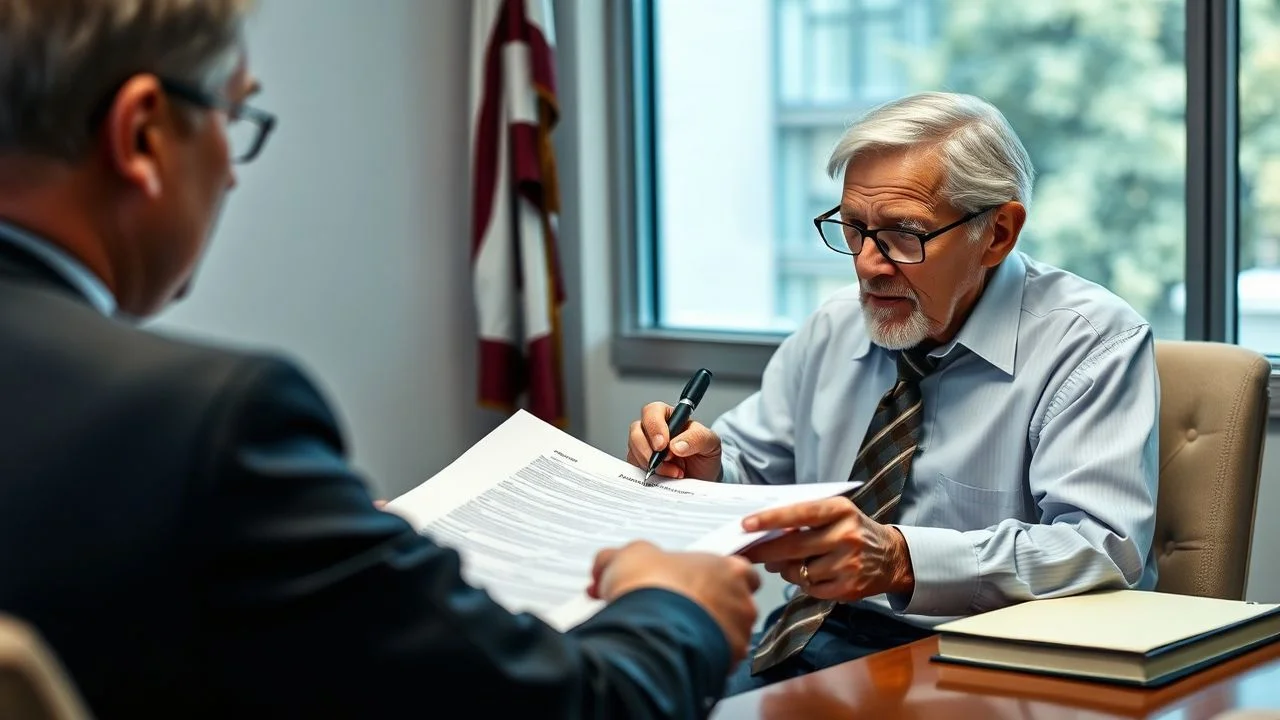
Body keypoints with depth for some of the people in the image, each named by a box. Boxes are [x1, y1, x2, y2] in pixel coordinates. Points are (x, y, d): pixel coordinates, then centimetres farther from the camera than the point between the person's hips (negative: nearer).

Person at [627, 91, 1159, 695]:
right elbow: (752, 472, 21)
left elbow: (1105, 551, -20)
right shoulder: (832, 329, 12)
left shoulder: (1093, 344, -8)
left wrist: (902, 560, -34)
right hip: (810, 639, 6)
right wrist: (703, 467, -5)